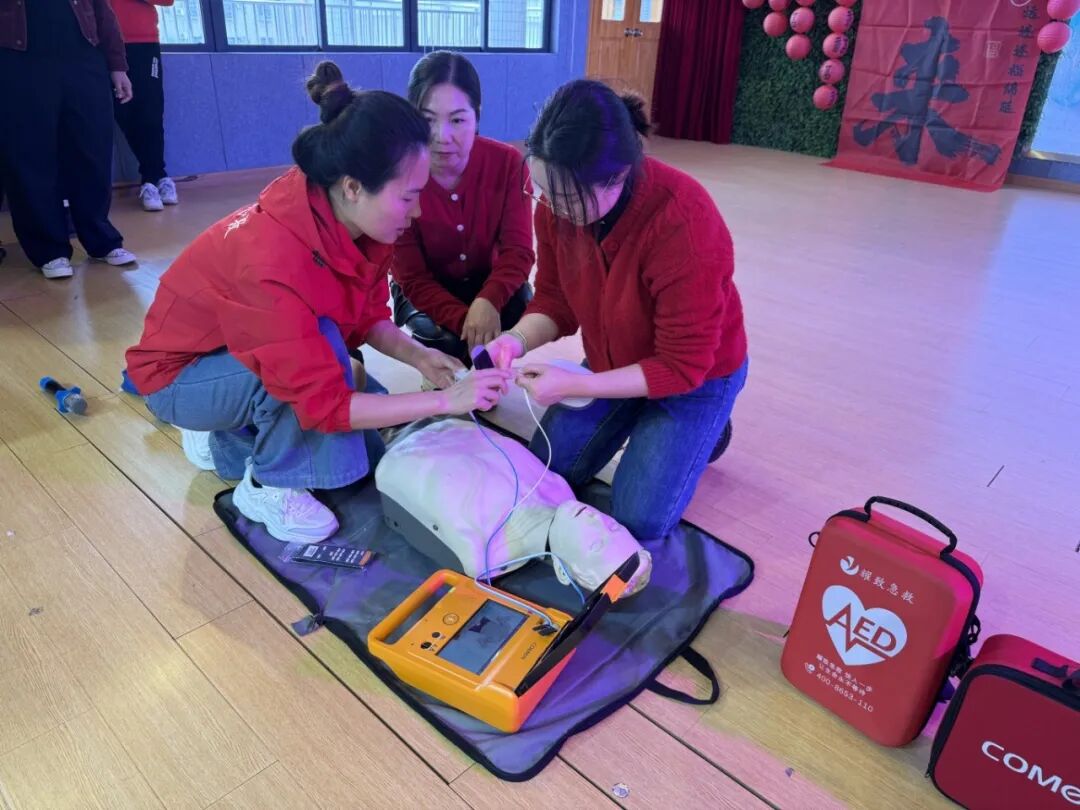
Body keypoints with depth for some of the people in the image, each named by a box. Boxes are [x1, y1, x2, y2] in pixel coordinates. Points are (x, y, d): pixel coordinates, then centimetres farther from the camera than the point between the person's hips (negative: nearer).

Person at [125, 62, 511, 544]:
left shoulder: (355, 223, -17)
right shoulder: (274, 261, -39)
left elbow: (367, 318, -3)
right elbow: (324, 401, -37)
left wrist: (418, 357, -21)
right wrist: (446, 401, -35)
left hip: (253, 366, 7)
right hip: (182, 374, -7)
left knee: (370, 449, 0)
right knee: (323, 344, -33)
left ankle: (225, 442, 16)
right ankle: (269, 487, -11)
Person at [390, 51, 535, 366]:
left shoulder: (508, 162, -18)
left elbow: (518, 249, -22)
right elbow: (412, 278, -22)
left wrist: (488, 300, -43)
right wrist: (463, 318, -40)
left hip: (485, 281, 2)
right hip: (426, 290, -1)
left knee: (519, 307, -29)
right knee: (441, 336, -31)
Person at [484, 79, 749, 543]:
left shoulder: (685, 225, -37)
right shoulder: (557, 202, -20)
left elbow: (681, 366, -29)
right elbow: (556, 299, -6)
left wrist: (573, 386, -33)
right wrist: (517, 339, -27)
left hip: (697, 374, -5)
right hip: (611, 362, 6)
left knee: (637, 521, -7)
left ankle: (702, 431, 19)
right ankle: (640, 424, 27)